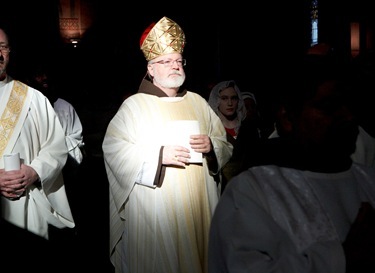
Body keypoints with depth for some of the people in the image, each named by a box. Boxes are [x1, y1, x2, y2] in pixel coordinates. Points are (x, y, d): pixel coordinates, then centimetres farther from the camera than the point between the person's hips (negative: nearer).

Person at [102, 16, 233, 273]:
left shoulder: (198, 102, 12)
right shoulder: (135, 105, 0)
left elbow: (225, 144, 12)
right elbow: (113, 149, -10)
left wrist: (210, 146, -11)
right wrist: (158, 155, -18)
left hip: (199, 207, 4)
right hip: (155, 210, -3)